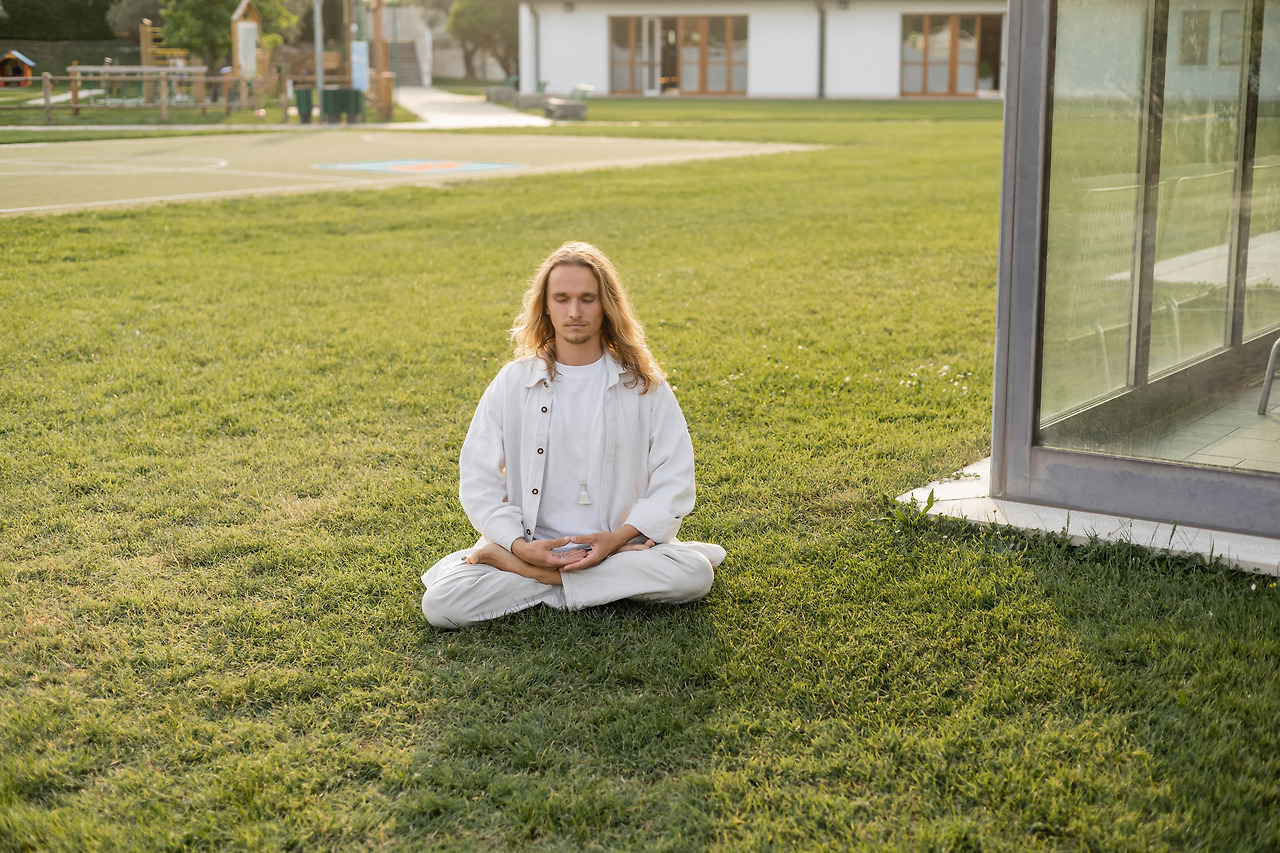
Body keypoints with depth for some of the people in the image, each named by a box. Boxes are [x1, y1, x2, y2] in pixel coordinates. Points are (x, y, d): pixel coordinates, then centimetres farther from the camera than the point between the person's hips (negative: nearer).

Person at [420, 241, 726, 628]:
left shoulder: (643, 384, 2)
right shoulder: (513, 383, 3)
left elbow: (674, 480, -2)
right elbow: (478, 480, 1)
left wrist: (619, 537, -16)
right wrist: (520, 545, -15)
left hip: (622, 543, 1)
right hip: (532, 545, -1)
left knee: (694, 574, -31)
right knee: (440, 603, -24)